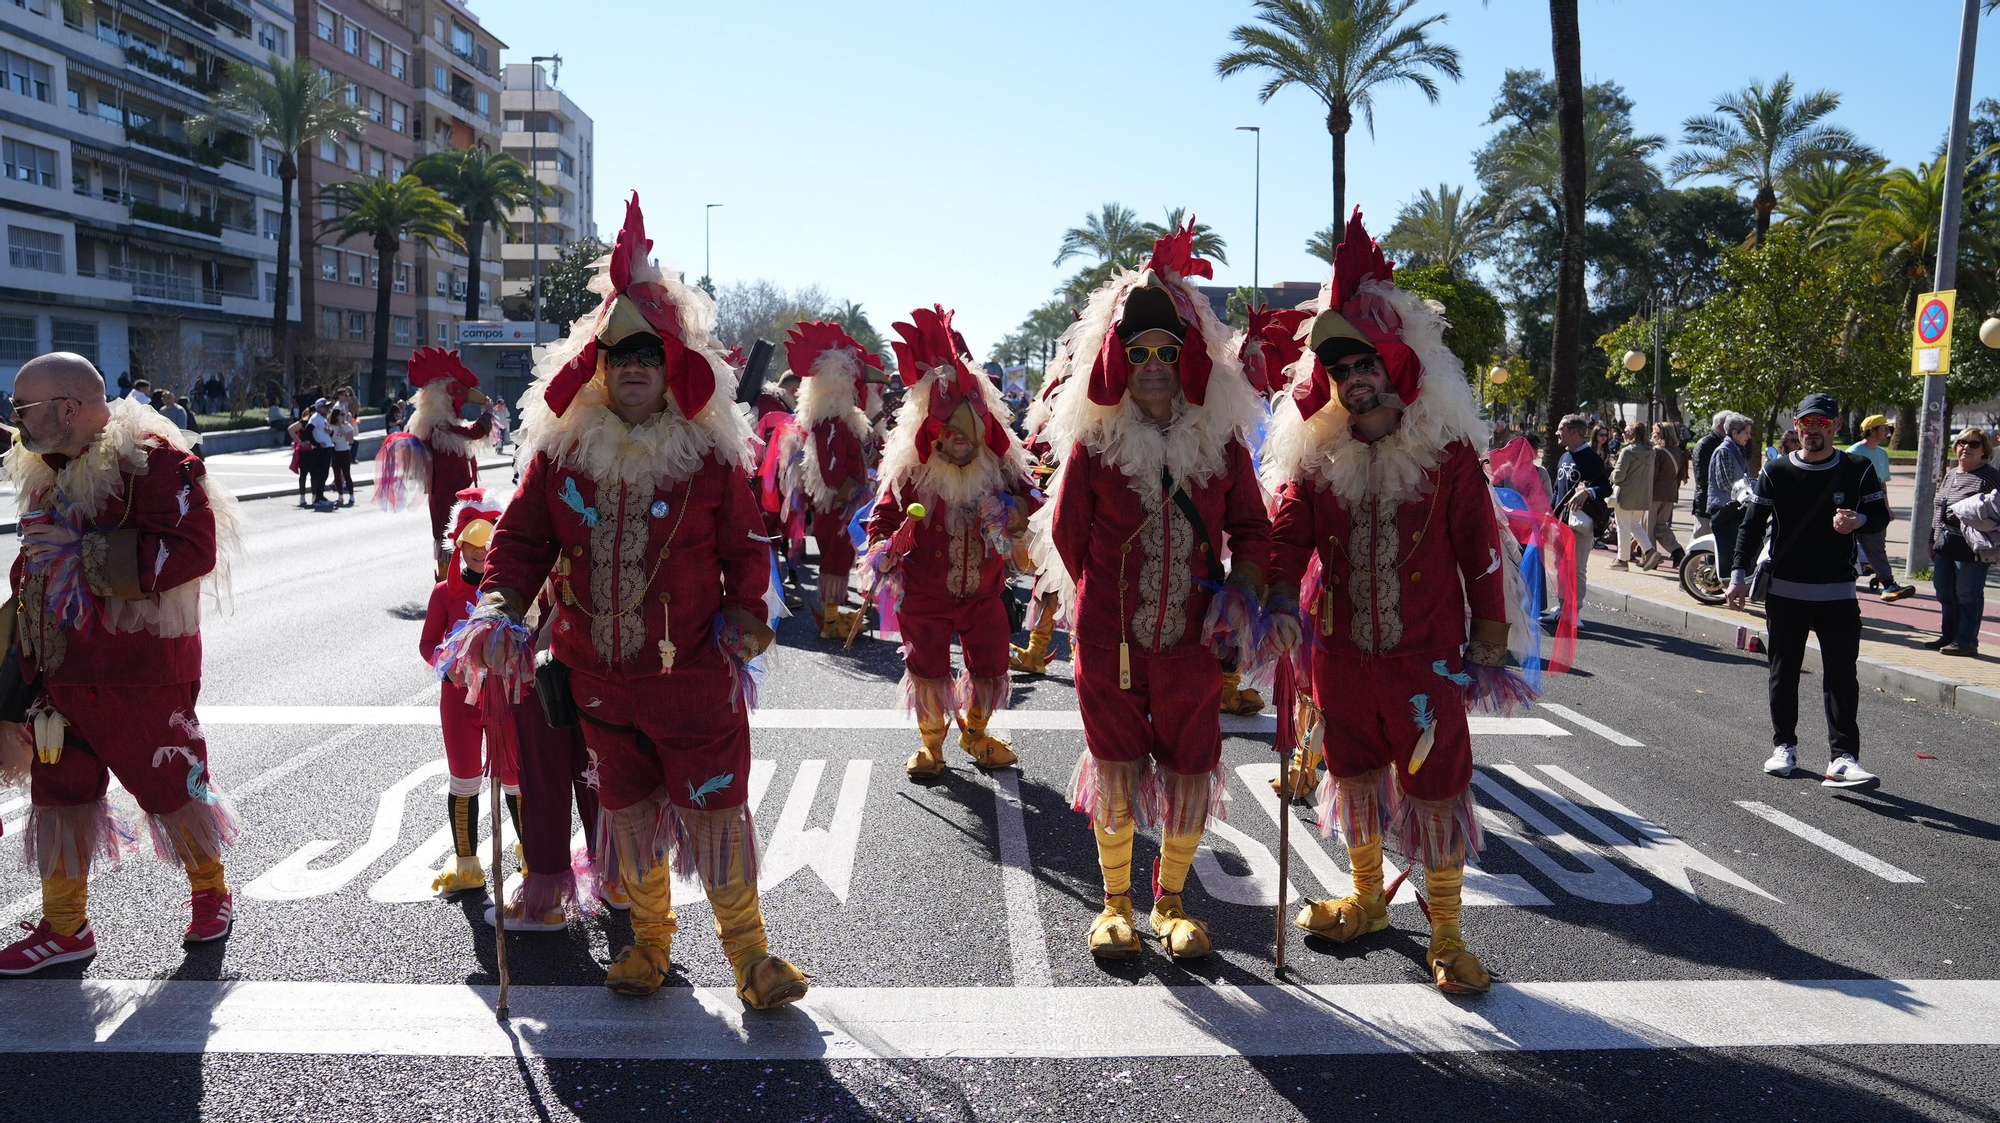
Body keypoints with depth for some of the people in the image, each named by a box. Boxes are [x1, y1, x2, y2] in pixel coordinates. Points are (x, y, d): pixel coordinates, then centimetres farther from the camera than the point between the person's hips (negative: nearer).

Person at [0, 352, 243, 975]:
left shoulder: (151, 457, -15)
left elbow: (193, 549, -25)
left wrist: (79, 551, -23)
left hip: (138, 672, -8)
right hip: (59, 669, 8)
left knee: (169, 785, 6)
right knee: (60, 792, 12)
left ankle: (210, 890, 28)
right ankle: (64, 927, 24)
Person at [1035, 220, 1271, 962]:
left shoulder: (1221, 440, -2)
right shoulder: (1093, 442, -7)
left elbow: (1251, 527, 7)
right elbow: (1067, 533, 3)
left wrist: (1241, 589, -9)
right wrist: (1110, 596, 6)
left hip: (1192, 644, 2)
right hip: (1109, 642, -1)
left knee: (1190, 769, 10)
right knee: (1116, 769, 10)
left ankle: (1171, 900, 31)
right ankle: (1115, 902, 29)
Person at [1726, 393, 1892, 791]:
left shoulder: (1858, 471, 1)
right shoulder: (1776, 471, 1)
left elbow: (1881, 516, 7)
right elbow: (1752, 525, 4)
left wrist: (1858, 521, -17)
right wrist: (1740, 576, -3)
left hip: (1837, 593, -1)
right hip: (1784, 590, 1)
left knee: (1841, 676, -7)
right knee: (1784, 672, 9)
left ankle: (1843, 757, -9)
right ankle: (1784, 745, 22)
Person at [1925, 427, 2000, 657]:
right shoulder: (1951, 473, 16)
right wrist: (1933, 539, 20)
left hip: (1970, 549, -8)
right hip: (1945, 544, 8)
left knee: (1967, 596, -1)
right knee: (1945, 593, 14)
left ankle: (1966, 642, 7)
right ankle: (1949, 636, 26)